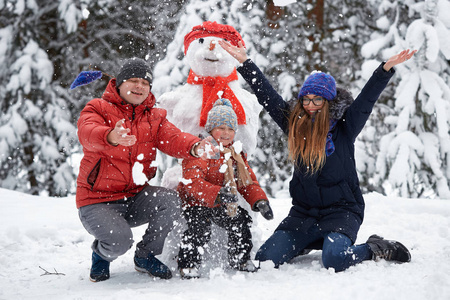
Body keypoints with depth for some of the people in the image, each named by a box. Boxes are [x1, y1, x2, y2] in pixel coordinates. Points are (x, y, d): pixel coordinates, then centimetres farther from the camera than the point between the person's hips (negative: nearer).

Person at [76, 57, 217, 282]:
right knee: (120, 241, -29)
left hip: (136, 198, 4)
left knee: (171, 201, -24)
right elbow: (88, 134, -27)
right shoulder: (98, 109, -5)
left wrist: (194, 147, -35)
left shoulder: (154, 117, 9)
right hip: (98, 202, -4)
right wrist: (111, 137, -52)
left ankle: (146, 256, 2)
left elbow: (173, 139, -10)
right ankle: (101, 253, 12)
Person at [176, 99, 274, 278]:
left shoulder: (236, 154, 9)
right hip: (195, 203, -6)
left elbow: (248, 183, 9)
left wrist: (259, 201, -12)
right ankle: (188, 264, -16)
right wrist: (218, 194, -45)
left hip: (222, 205, 6)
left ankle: (240, 259, 11)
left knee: (241, 220, -11)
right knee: (200, 226, -31)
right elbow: (193, 183, -29)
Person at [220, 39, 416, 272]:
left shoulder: (345, 128, -3)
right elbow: (267, 95, 7)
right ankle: (309, 243, 19)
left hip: (341, 210, -4)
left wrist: (387, 67, -27)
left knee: (334, 259, -31)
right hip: (303, 211, 5)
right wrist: (244, 61, 5)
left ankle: (376, 249, 1)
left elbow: (367, 98, -12)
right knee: (265, 258, -8)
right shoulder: (295, 124, 5)